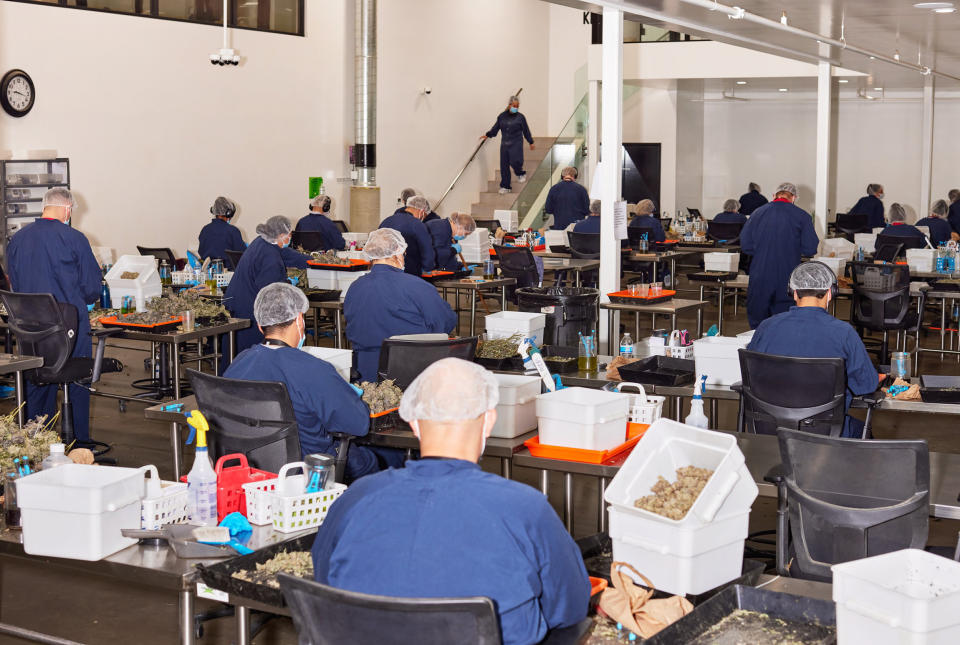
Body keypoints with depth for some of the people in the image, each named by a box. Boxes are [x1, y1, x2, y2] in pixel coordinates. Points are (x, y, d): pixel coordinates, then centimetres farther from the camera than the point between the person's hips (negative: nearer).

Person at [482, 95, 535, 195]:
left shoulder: (520, 117, -1)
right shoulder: (502, 116, 5)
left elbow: (526, 131, 6)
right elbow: (496, 128, 14)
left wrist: (531, 142, 10)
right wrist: (488, 135, 6)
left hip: (516, 144, -3)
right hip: (504, 144, 3)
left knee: (515, 161, -19)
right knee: (504, 166, 2)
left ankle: (521, 174, 16)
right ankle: (505, 187, 11)